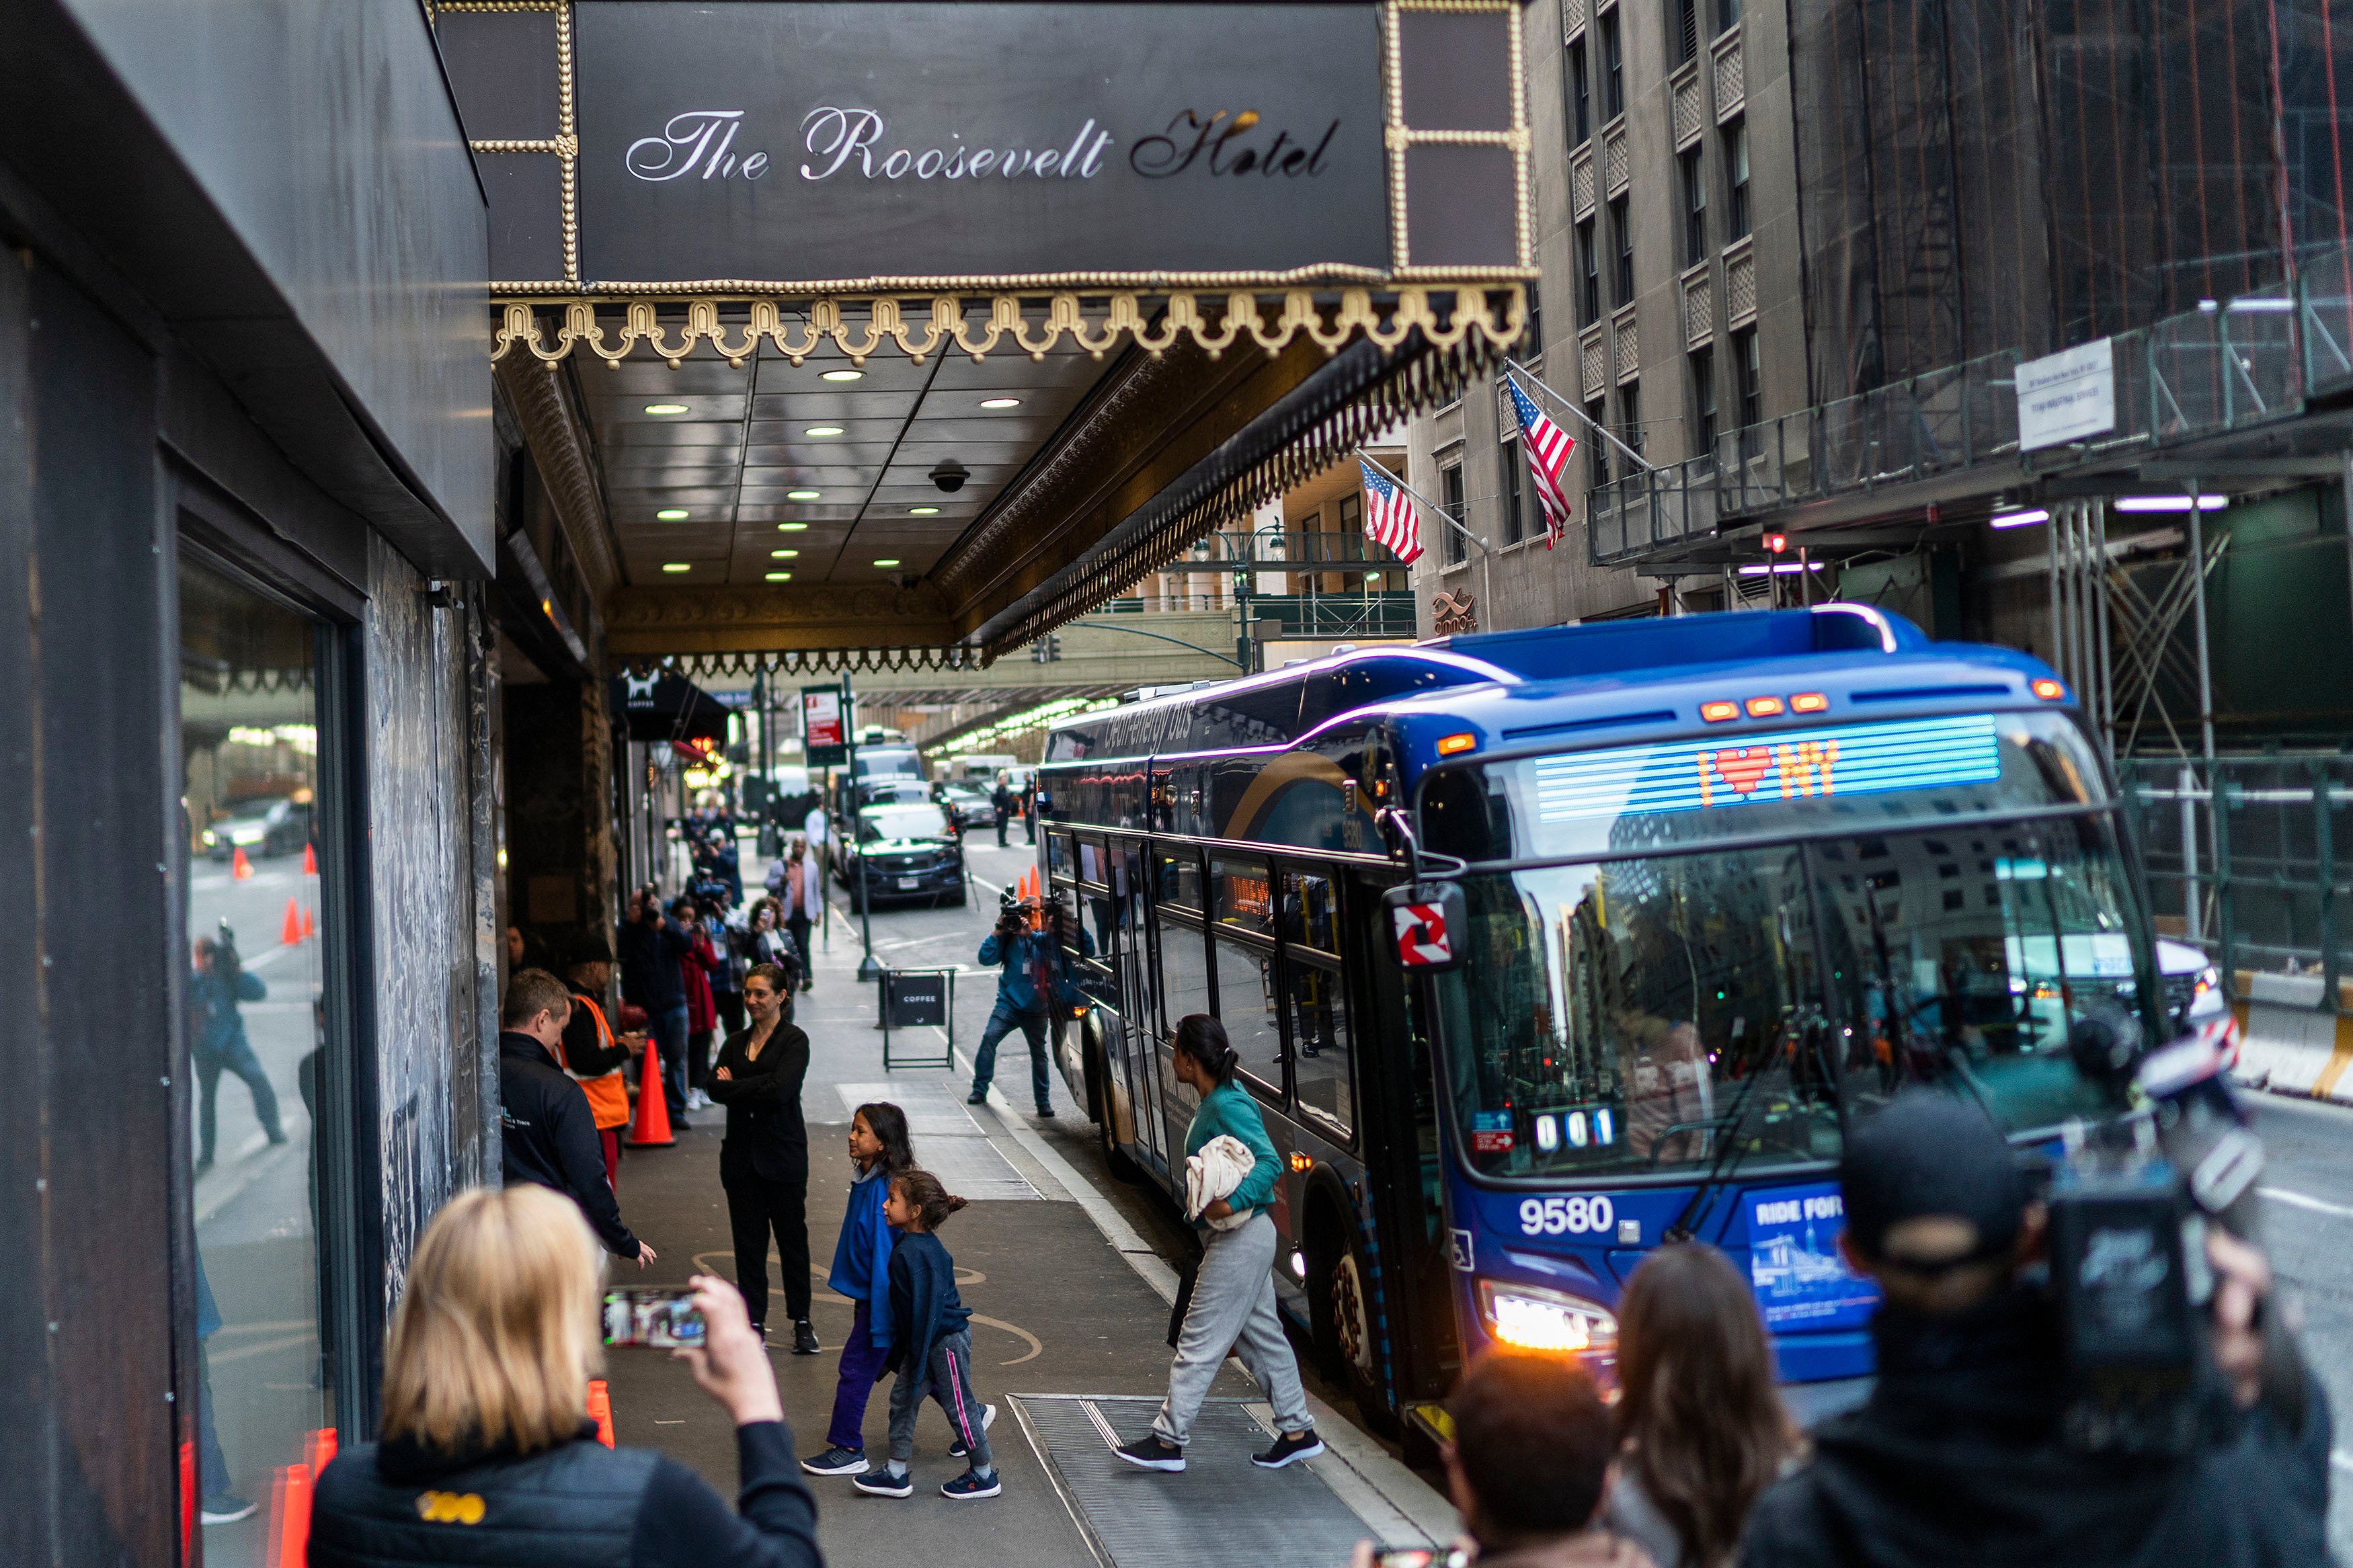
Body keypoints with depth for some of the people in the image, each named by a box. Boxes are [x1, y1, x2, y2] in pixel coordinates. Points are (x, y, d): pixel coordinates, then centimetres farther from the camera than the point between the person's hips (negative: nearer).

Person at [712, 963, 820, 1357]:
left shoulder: (794, 1041, -4)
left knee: (792, 1237, 2)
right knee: (748, 1240, 6)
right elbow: (715, 1087, -2)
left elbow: (780, 1088, -19)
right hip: (742, 1154, 5)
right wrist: (757, 1090, -18)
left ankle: (801, 1322, 12)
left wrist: (735, 1087, -10)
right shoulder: (736, 1042, 12)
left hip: (783, 1154, -4)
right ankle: (754, 1323, 12)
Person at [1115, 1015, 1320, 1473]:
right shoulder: (1217, 1100, 9)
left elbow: (1270, 1162, -27)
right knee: (1260, 1335, 16)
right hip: (1239, 1240, 10)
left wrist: (1232, 1203, -36)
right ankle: (1298, 1431, 23)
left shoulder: (1228, 1106, -20)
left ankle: (1168, 1440, 5)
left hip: (1240, 1241, -10)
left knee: (1199, 1340, -3)